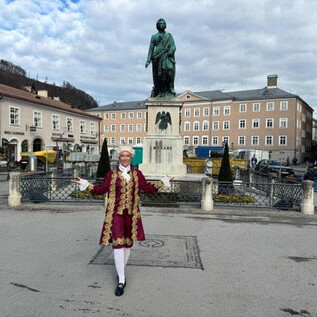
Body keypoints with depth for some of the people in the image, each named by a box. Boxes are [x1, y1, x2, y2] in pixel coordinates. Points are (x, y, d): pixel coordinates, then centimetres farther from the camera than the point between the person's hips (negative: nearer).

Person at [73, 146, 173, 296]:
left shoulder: (137, 174, 6)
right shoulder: (111, 175, 2)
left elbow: (148, 188, 11)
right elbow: (101, 189, 5)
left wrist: (163, 182, 8)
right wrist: (86, 184, -2)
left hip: (131, 214, 3)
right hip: (115, 213, -2)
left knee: (127, 243, 13)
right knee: (117, 244, -9)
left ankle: (120, 271, 35)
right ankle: (121, 281, -1)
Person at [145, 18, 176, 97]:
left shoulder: (169, 36, 20)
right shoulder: (154, 37, 20)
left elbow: (173, 47, 9)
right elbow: (151, 49, 15)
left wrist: (170, 52, -14)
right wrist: (148, 60, 3)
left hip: (167, 57, 0)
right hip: (157, 57, 1)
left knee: (170, 69, -27)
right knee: (158, 75, -8)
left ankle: (171, 88, -26)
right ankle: (159, 93, -4)